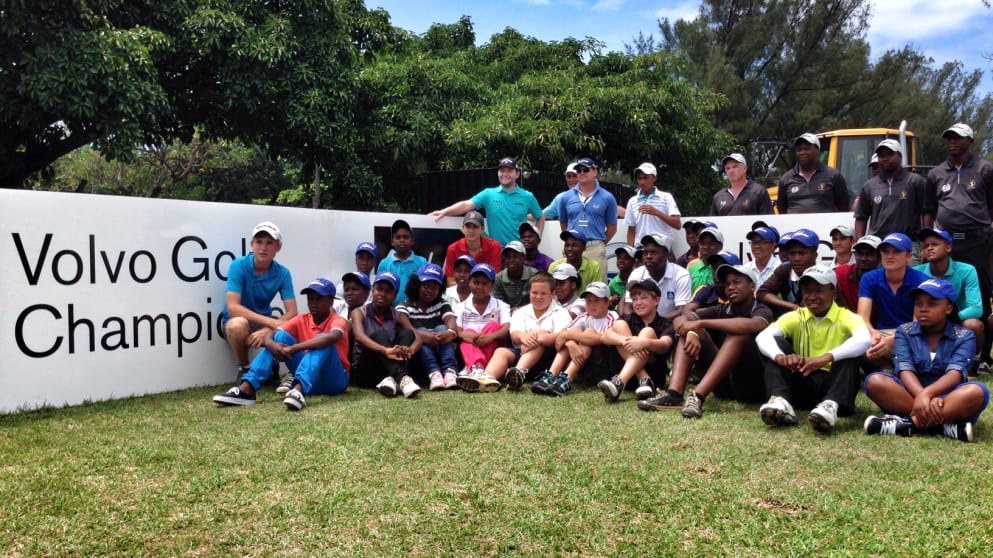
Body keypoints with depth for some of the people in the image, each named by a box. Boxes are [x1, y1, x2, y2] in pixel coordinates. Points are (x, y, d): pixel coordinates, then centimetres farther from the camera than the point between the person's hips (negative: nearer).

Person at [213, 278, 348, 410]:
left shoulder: (338, 321, -11)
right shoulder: (302, 320, 5)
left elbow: (332, 337, -37)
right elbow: (269, 334, -6)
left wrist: (293, 349, -40)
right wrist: (271, 345, -31)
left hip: (334, 380, -5)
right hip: (307, 379, 5)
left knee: (323, 342, -30)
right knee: (281, 336, -9)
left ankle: (298, 390, -53)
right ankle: (246, 389, -25)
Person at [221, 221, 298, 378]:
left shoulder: (283, 273, -9)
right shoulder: (238, 266, -18)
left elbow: (292, 313, -14)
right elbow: (232, 308, -26)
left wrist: (267, 330, -32)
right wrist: (271, 322, -34)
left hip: (265, 322, 3)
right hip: (237, 321, -3)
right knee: (238, 324, -38)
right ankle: (244, 369, -9)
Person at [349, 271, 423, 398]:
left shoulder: (396, 315, 9)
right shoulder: (359, 312, -1)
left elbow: (417, 338, -7)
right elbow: (360, 336, -22)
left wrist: (410, 350, -33)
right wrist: (386, 351, -42)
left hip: (389, 369, 3)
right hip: (364, 371, -3)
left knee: (407, 333, -18)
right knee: (379, 334, -27)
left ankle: (393, 379, -42)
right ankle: (402, 379, -49)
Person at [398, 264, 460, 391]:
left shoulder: (442, 304, 12)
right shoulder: (404, 306, 6)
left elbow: (451, 320, -11)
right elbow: (405, 326, -17)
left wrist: (450, 332, -37)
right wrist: (421, 335, -40)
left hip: (441, 351, 1)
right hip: (416, 354, -1)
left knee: (442, 328, -24)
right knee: (421, 332, -28)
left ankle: (450, 371, -45)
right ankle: (434, 373, -49)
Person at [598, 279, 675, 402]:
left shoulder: (665, 325, 3)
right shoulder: (628, 319, 9)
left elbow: (664, 346, -21)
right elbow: (604, 336, -10)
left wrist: (645, 342, -42)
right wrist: (626, 341, -31)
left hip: (654, 373, -2)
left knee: (648, 332, -22)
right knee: (619, 324, -11)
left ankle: (619, 383, -43)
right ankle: (643, 380, -24)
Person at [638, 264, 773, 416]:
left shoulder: (762, 311, -3)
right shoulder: (721, 311, 10)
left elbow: (750, 326, -30)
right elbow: (680, 320, -4)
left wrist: (701, 323, -28)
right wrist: (691, 333, -27)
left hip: (751, 384, -4)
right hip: (722, 383, 5)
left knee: (740, 332, -27)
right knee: (690, 331, -8)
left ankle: (698, 396, -40)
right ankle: (674, 394, -30)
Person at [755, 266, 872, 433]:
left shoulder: (846, 317, -3)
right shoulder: (794, 317, 3)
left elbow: (864, 340, -27)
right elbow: (763, 337, -16)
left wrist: (827, 357, -43)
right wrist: (780, 357, -39)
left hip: (834, 383, -2)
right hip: (802, 386, 2)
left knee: (849, 352, -25)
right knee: (775, 343, -14)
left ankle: (831, 404, -46)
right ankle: (780, 400, -36)